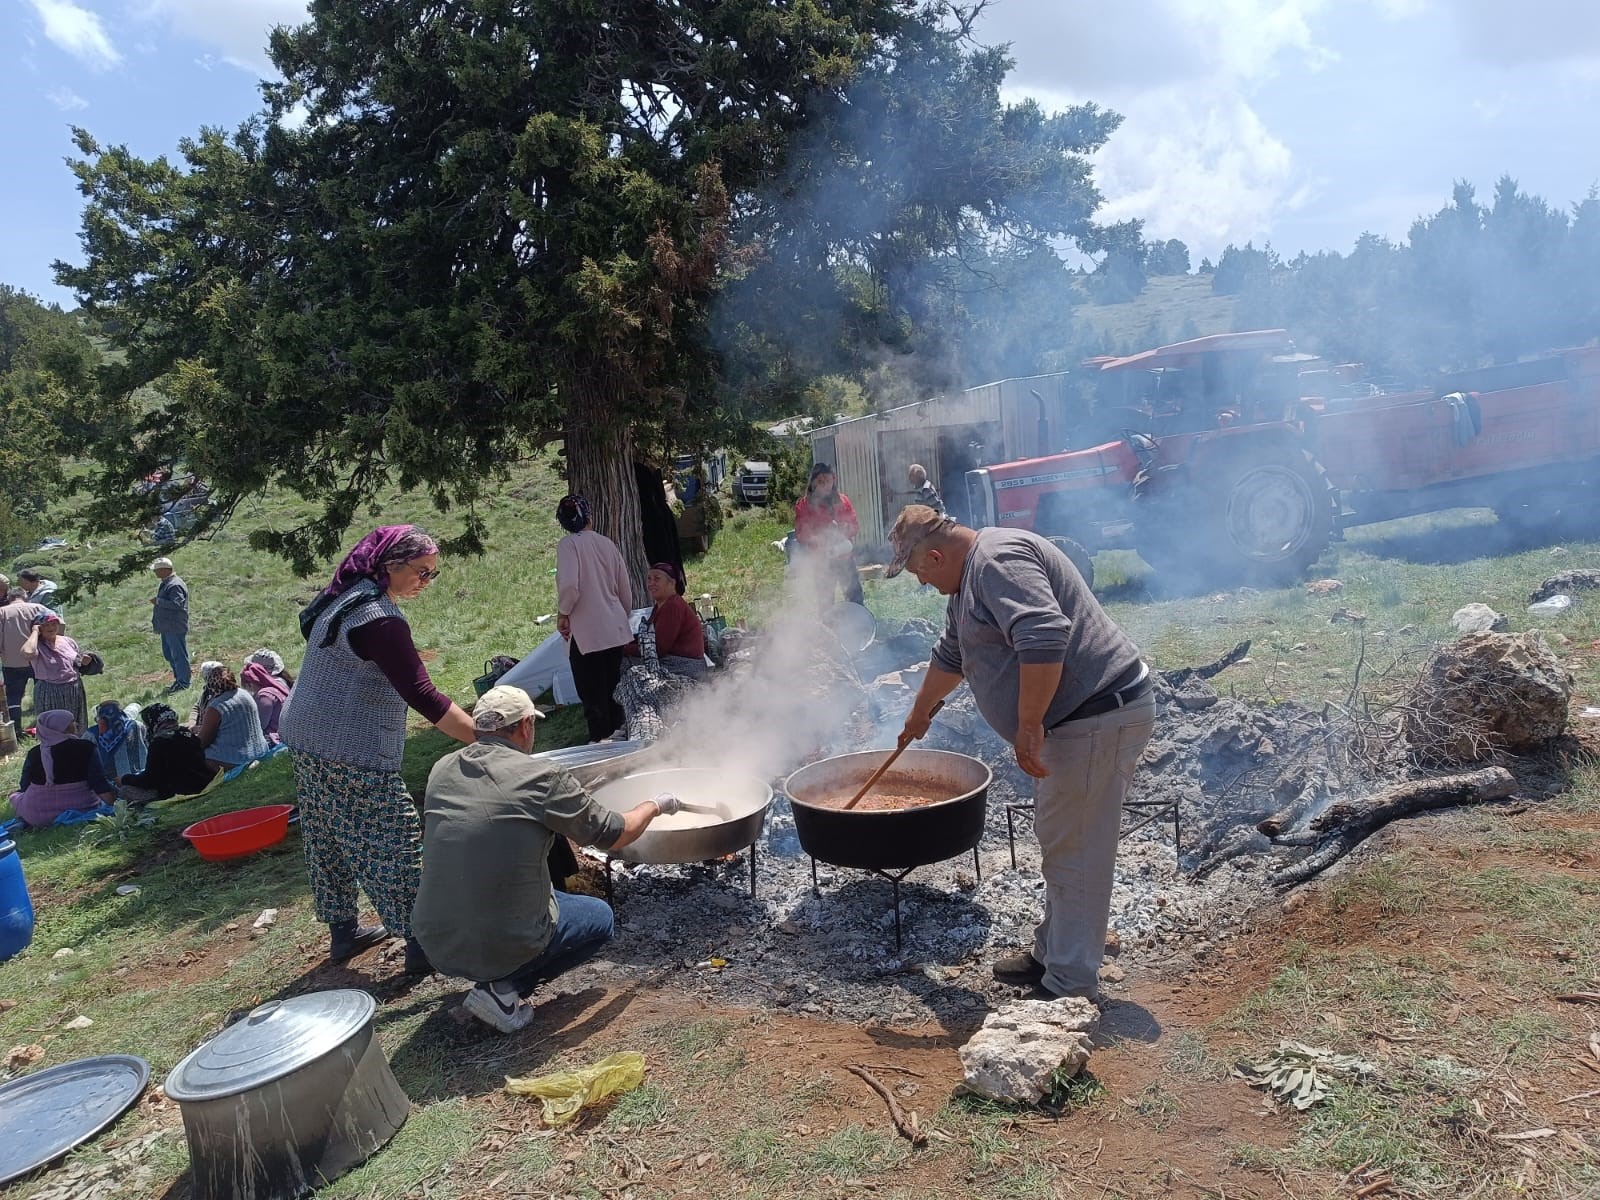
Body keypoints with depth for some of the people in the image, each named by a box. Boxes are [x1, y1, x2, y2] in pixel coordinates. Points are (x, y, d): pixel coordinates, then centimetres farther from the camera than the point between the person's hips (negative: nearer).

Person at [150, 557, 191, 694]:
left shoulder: (175, 585, -21)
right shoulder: (165, 583, 14)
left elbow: (176, 604, -31)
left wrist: (158, 601, -23)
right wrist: (155, 621, 24)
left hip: (175, 628, -11)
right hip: (166, 627, 11)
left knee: (179, 655, -3)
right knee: (168, 654, 18)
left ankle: (183, 682, 5)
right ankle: (179, 677, 28)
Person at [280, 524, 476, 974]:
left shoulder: (345, 598, 9)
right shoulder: (380, 620, -22)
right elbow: (421, 695, -27)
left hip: (306, 737, 10)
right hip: (351, 754, -10)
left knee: (329, 840, 17)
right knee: (396, 842, -3)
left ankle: (341, 930, 30)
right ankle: (421, 942, 3)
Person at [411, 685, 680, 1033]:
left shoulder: (442, 770, 1)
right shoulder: (543, 778, -15)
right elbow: (616, 835, -4)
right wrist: (655, 806, 16)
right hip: (505, 945, -7)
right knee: (600, 916, 20)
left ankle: (493, 978, 13)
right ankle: (503, 989, 2)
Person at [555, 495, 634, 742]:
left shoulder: (568, 544, -9)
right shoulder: (608, 544, 7)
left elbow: (569, 585, -23)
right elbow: (626, 591, 12)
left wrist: (563, 613, -6)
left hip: (586, 632, -6)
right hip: (616, 630, 6)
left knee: (592, 694, 3)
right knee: (612, 690, 16)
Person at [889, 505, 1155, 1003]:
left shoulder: (999, 558, -17)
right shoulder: (970, 578, 18)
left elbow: (1044, 638, -31)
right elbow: (949, 656, 33)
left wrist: (1028, 727, -25)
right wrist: (918, 715, 45)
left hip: (1099, 717, -11)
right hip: (1075, 719, 11)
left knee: (1074, 851, -3)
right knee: (1059, 844, 19)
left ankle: (1070, 987, 7)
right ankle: (1052, 954, 32)